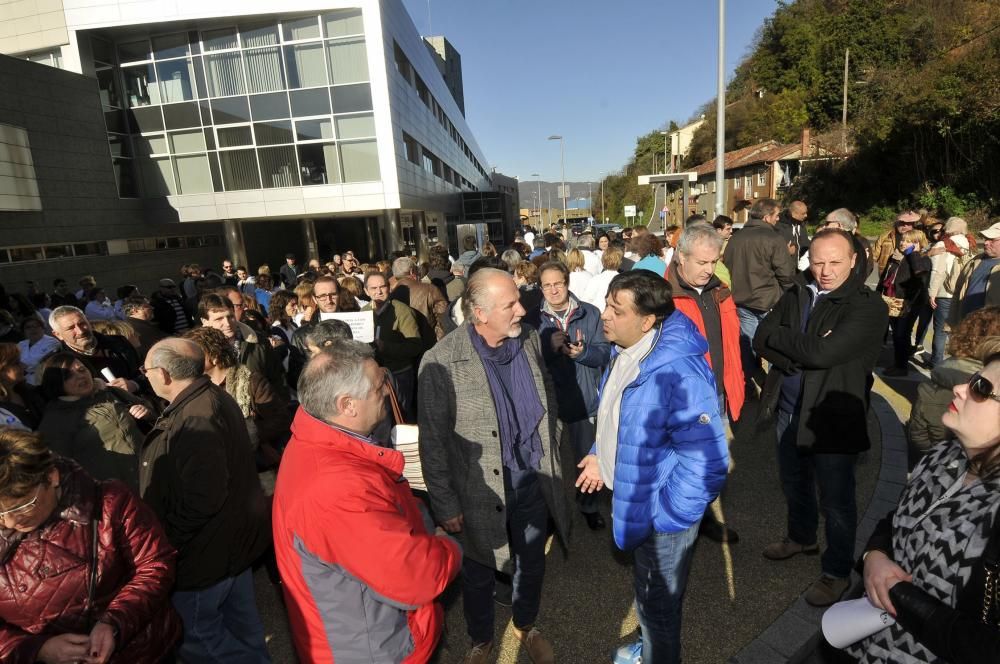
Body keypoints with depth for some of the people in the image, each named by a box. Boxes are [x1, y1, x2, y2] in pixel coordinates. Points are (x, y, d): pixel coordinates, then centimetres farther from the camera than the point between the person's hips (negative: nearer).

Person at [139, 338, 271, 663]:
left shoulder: (196, 420, -30)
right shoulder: (212, 397, 3)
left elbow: (202, 501, -32)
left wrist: (164, 541, -19)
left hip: (207, 551, -10)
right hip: (234, 538, 10)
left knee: (195, 637, 11)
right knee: (241, 625, 24)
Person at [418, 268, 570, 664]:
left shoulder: (529, 339, -7)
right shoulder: (441, 362, -23)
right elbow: (433, 441, -15)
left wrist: (552, 459, 11)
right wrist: (445, 504, -10)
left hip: (533, 483, 4)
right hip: (481, 493, -4)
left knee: (532, 565, 24)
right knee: (479, 576, 20)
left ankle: (526, 626, 54)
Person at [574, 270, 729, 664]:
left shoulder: (679, 374, -34)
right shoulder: (624, 352, -6)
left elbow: (707, 462, -32)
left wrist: (662, 516, -25)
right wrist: (600, 454, 9)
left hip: (659, 515, -8)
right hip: (632, 499, 8)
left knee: (658, 605, 19)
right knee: (647, 593, 33)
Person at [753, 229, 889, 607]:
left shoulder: (869, 307, -16)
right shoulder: (796, 295, 3)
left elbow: (822, 353, -27)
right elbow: (761, 341, -3)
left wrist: (778, 337, -13)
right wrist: (798, 357, -19)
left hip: (833, 418, -6)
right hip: (788, 409, 6)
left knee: (836, 500, 10)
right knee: (794, 483, 24)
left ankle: (837, 572, 31)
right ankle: (802, 537, 49)